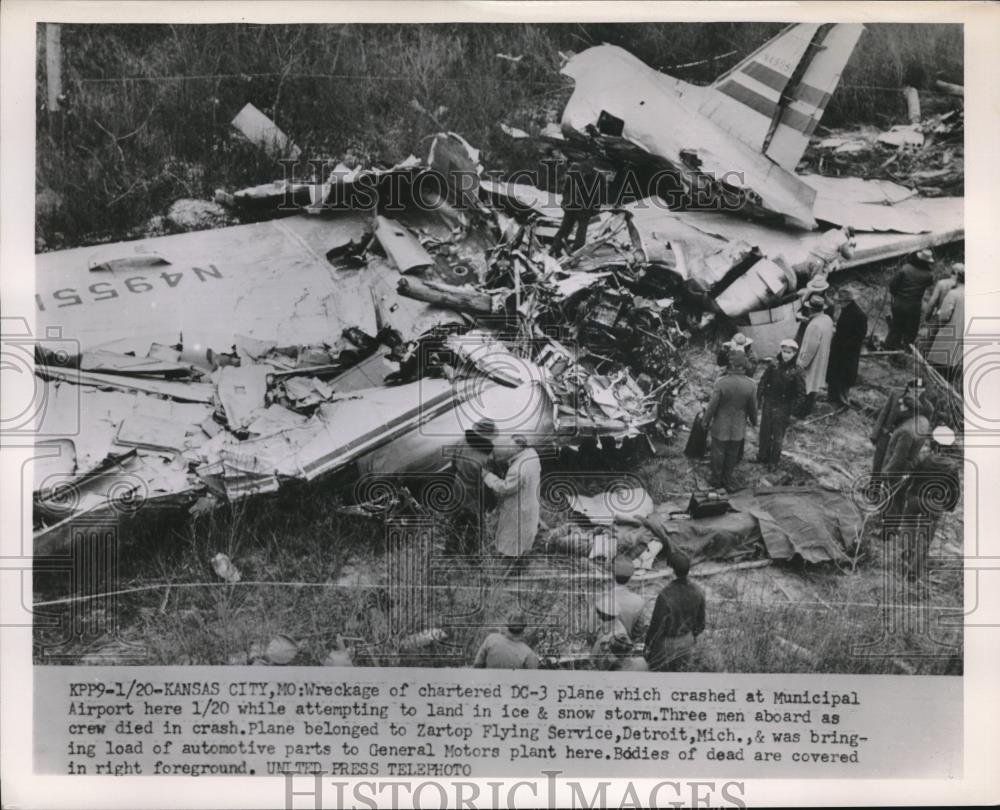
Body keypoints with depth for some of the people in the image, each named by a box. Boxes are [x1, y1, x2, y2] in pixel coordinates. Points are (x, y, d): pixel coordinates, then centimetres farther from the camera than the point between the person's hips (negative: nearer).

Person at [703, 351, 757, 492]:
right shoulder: (751, 385, -16)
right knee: (732, 454, 20)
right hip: (738, 428, 2)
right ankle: (727, 481, 34)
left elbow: (712, 405, -16)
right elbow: (753, 407, -3)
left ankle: (716, 481, 32)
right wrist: (754, 421, 17)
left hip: (720, 427, -2)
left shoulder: (721, 382, -24)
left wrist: (706, 422, 1)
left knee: (718, 453, 17)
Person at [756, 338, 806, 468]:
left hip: (783, 408, -3)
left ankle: (773, 461, 23)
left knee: (778, 436, 8)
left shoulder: (796, 371, -14)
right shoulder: (773, 365, -6)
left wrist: (793, 411, -10)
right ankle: (762, 456, 31)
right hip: (768, 404, 3)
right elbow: (763, 382, 2)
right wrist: (759, 399, -1)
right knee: (764, 432, 14)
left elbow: (800, 394, -9)